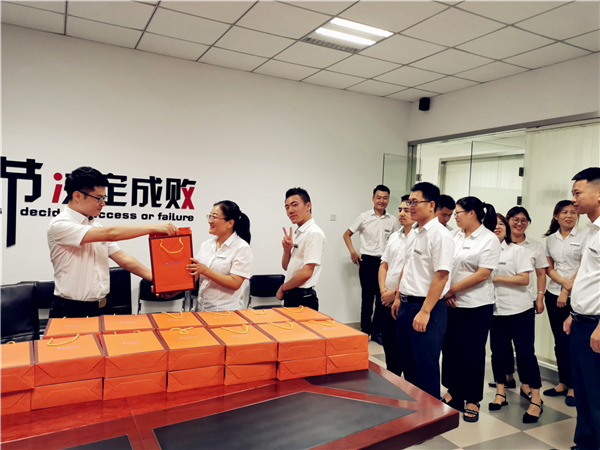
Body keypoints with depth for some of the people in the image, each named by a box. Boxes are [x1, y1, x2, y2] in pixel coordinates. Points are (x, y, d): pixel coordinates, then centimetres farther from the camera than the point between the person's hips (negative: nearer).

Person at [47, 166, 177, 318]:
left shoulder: (96, 226, 10)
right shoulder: (59, 225, -14)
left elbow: (123, 259, 6)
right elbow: (110, 234, -25)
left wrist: (156, 278, -6)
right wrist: (154, 228, -24)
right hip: (70, 312, -6)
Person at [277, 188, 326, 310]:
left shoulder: (314, 233, -16)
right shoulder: (296, 234, 11)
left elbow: (307, 272, -21)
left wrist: (283, 287, -7)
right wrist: (287, 249, -5)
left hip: (303, 299, -8)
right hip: (290, 296, 8)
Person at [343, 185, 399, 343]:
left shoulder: (392, 220, 5)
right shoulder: (364, 217, 0)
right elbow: (347, 234, 7)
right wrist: (352, 251, -4)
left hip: (385, 262, 2)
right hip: (367, 261, -2)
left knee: (382, 297, 6)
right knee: (367, 297, 5)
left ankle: (376, 331, 19)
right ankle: (365, 331, 17)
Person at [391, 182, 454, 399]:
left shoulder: (440, 234, -16)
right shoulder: (413, 233, 11)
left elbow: (441, 276, -20)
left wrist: (425, 311, -22)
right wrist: (398, 297, 17)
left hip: (427, 308, -9)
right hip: (406, 305, 9)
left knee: (426, 367, 3)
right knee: (408, 363, 19)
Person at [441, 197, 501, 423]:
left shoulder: (489, 239, -9)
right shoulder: (454, 235, 8)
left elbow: (482, 275, -15)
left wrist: (452, 290, -12)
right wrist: (446, 291, -8)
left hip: (476, 306, -5)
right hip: (450, 303, 5)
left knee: (472, 351, 5)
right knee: (450, 348, 12)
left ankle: (472, 401, 21)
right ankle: (453, 392, 29)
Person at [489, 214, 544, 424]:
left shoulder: (518, 250, -2)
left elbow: (524, 279, -10)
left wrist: (495, 278, -13)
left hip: (519, 310, -3)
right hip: (495, 310, 3)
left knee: (525, 353, -1)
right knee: (497, 351, 8)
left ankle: (536, 400, 9)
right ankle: (500, 393, 23)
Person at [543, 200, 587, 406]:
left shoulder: (583, 236, -3)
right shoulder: (550, 239, 9)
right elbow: (549, 268, 7)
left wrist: (567, 291, -11)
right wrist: (563, 282, -11)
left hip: (575, 297, -4)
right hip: (553, 294, 4)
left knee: (568, 342, -3)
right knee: (559, 342, 9)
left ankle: (573, 387, 12)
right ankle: (562, 383, 21)